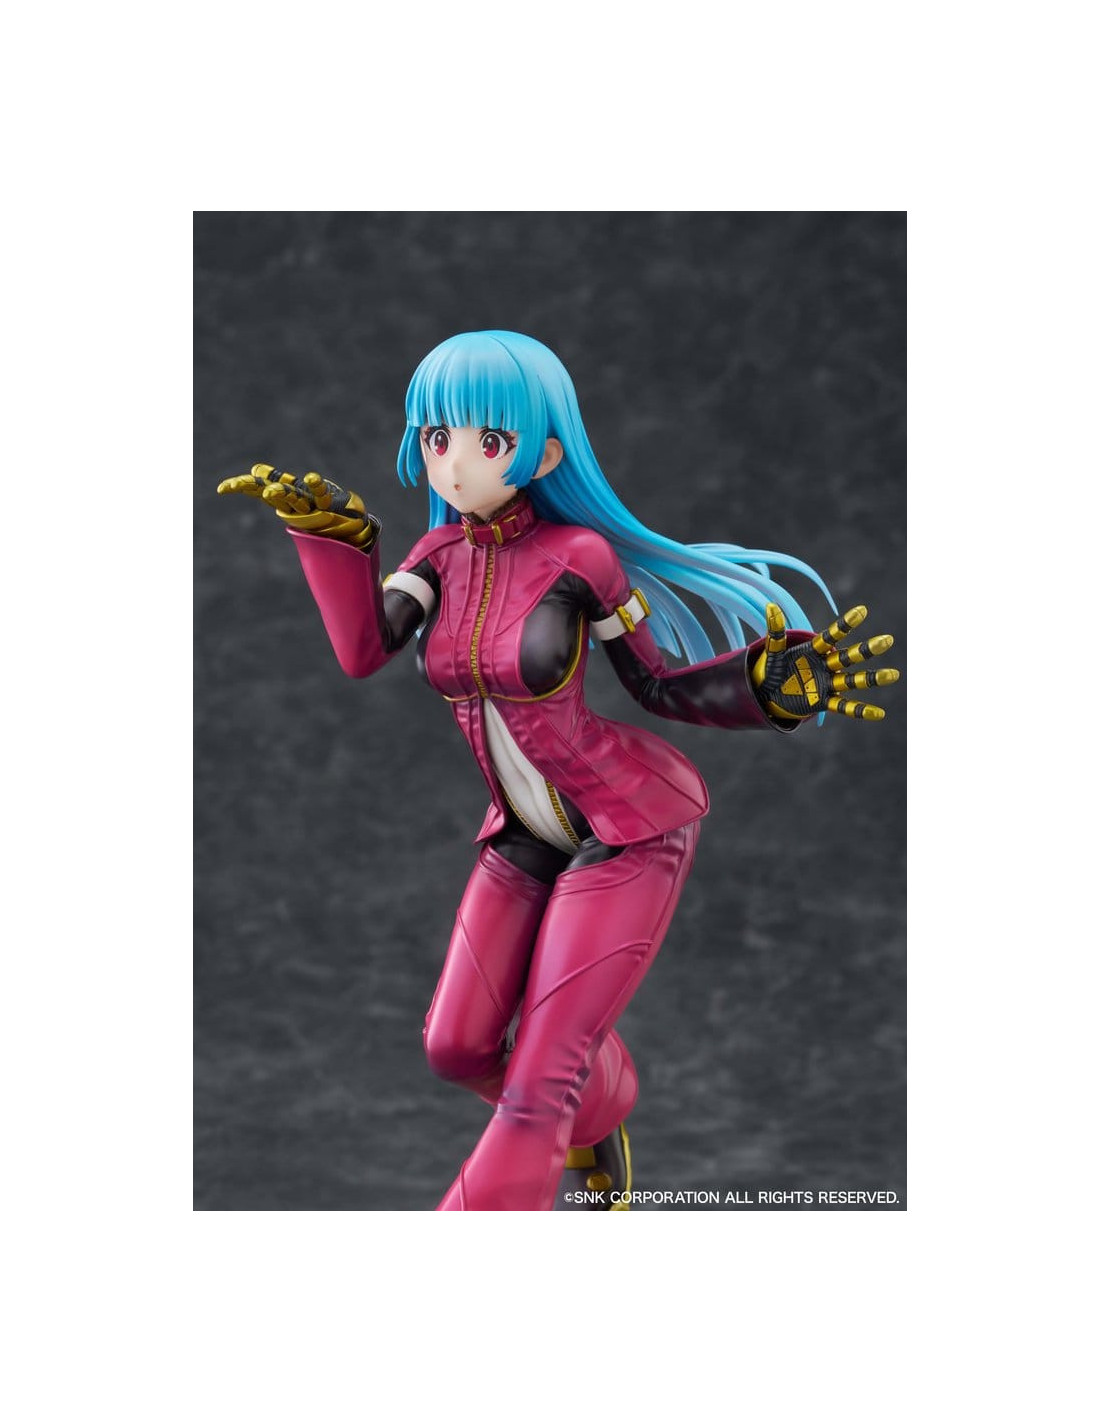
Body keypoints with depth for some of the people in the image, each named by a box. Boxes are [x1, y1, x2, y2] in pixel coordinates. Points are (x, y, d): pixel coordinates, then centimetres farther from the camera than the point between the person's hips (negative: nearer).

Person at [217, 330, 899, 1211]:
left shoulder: (578, 554, -19)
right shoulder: (443, 553, -3)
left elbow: (659, 687, -7)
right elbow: (361, 651, -17)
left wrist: (775, 685, -24)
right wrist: (330, 528, -26)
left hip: (634, 829, -7)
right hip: (532, 835, 7)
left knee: (537, 1083, -11)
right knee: (457, 1049, 9)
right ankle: (597, 1132, 38)